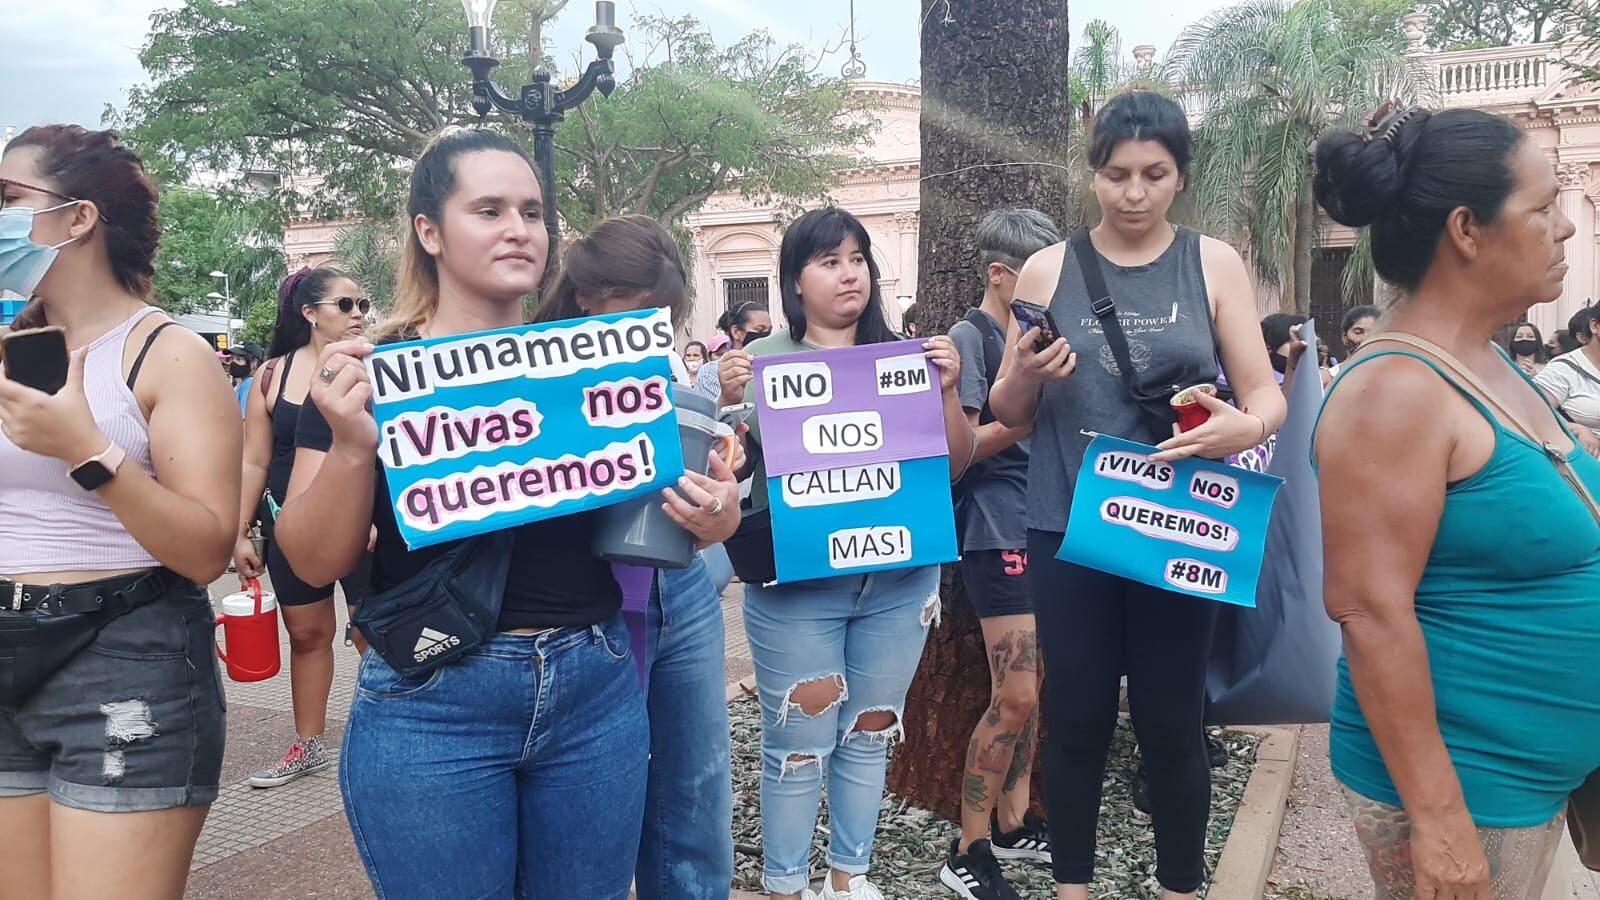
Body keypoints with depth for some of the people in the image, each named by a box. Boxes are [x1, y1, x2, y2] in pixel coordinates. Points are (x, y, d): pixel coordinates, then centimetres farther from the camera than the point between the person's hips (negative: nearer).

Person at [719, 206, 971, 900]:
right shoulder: (762, 362, -1)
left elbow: (955, 466, 7)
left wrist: (947, 391, -8)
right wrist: (727, 401, -17)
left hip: (899, 580, 3)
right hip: (795, 584, -3)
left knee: (870, 734, 14)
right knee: (798, 743, 2)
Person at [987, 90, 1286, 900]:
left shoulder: (1215, 265, 2)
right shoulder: (1047, 270, 3)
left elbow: (1266, 394, 0)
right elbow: (1006, 412, 6)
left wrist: (1245, 426, -23)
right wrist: (1027, 376, -16)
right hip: (1069, 531, 1)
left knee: (1172, 722, 8)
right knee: (1075, 718, 8)